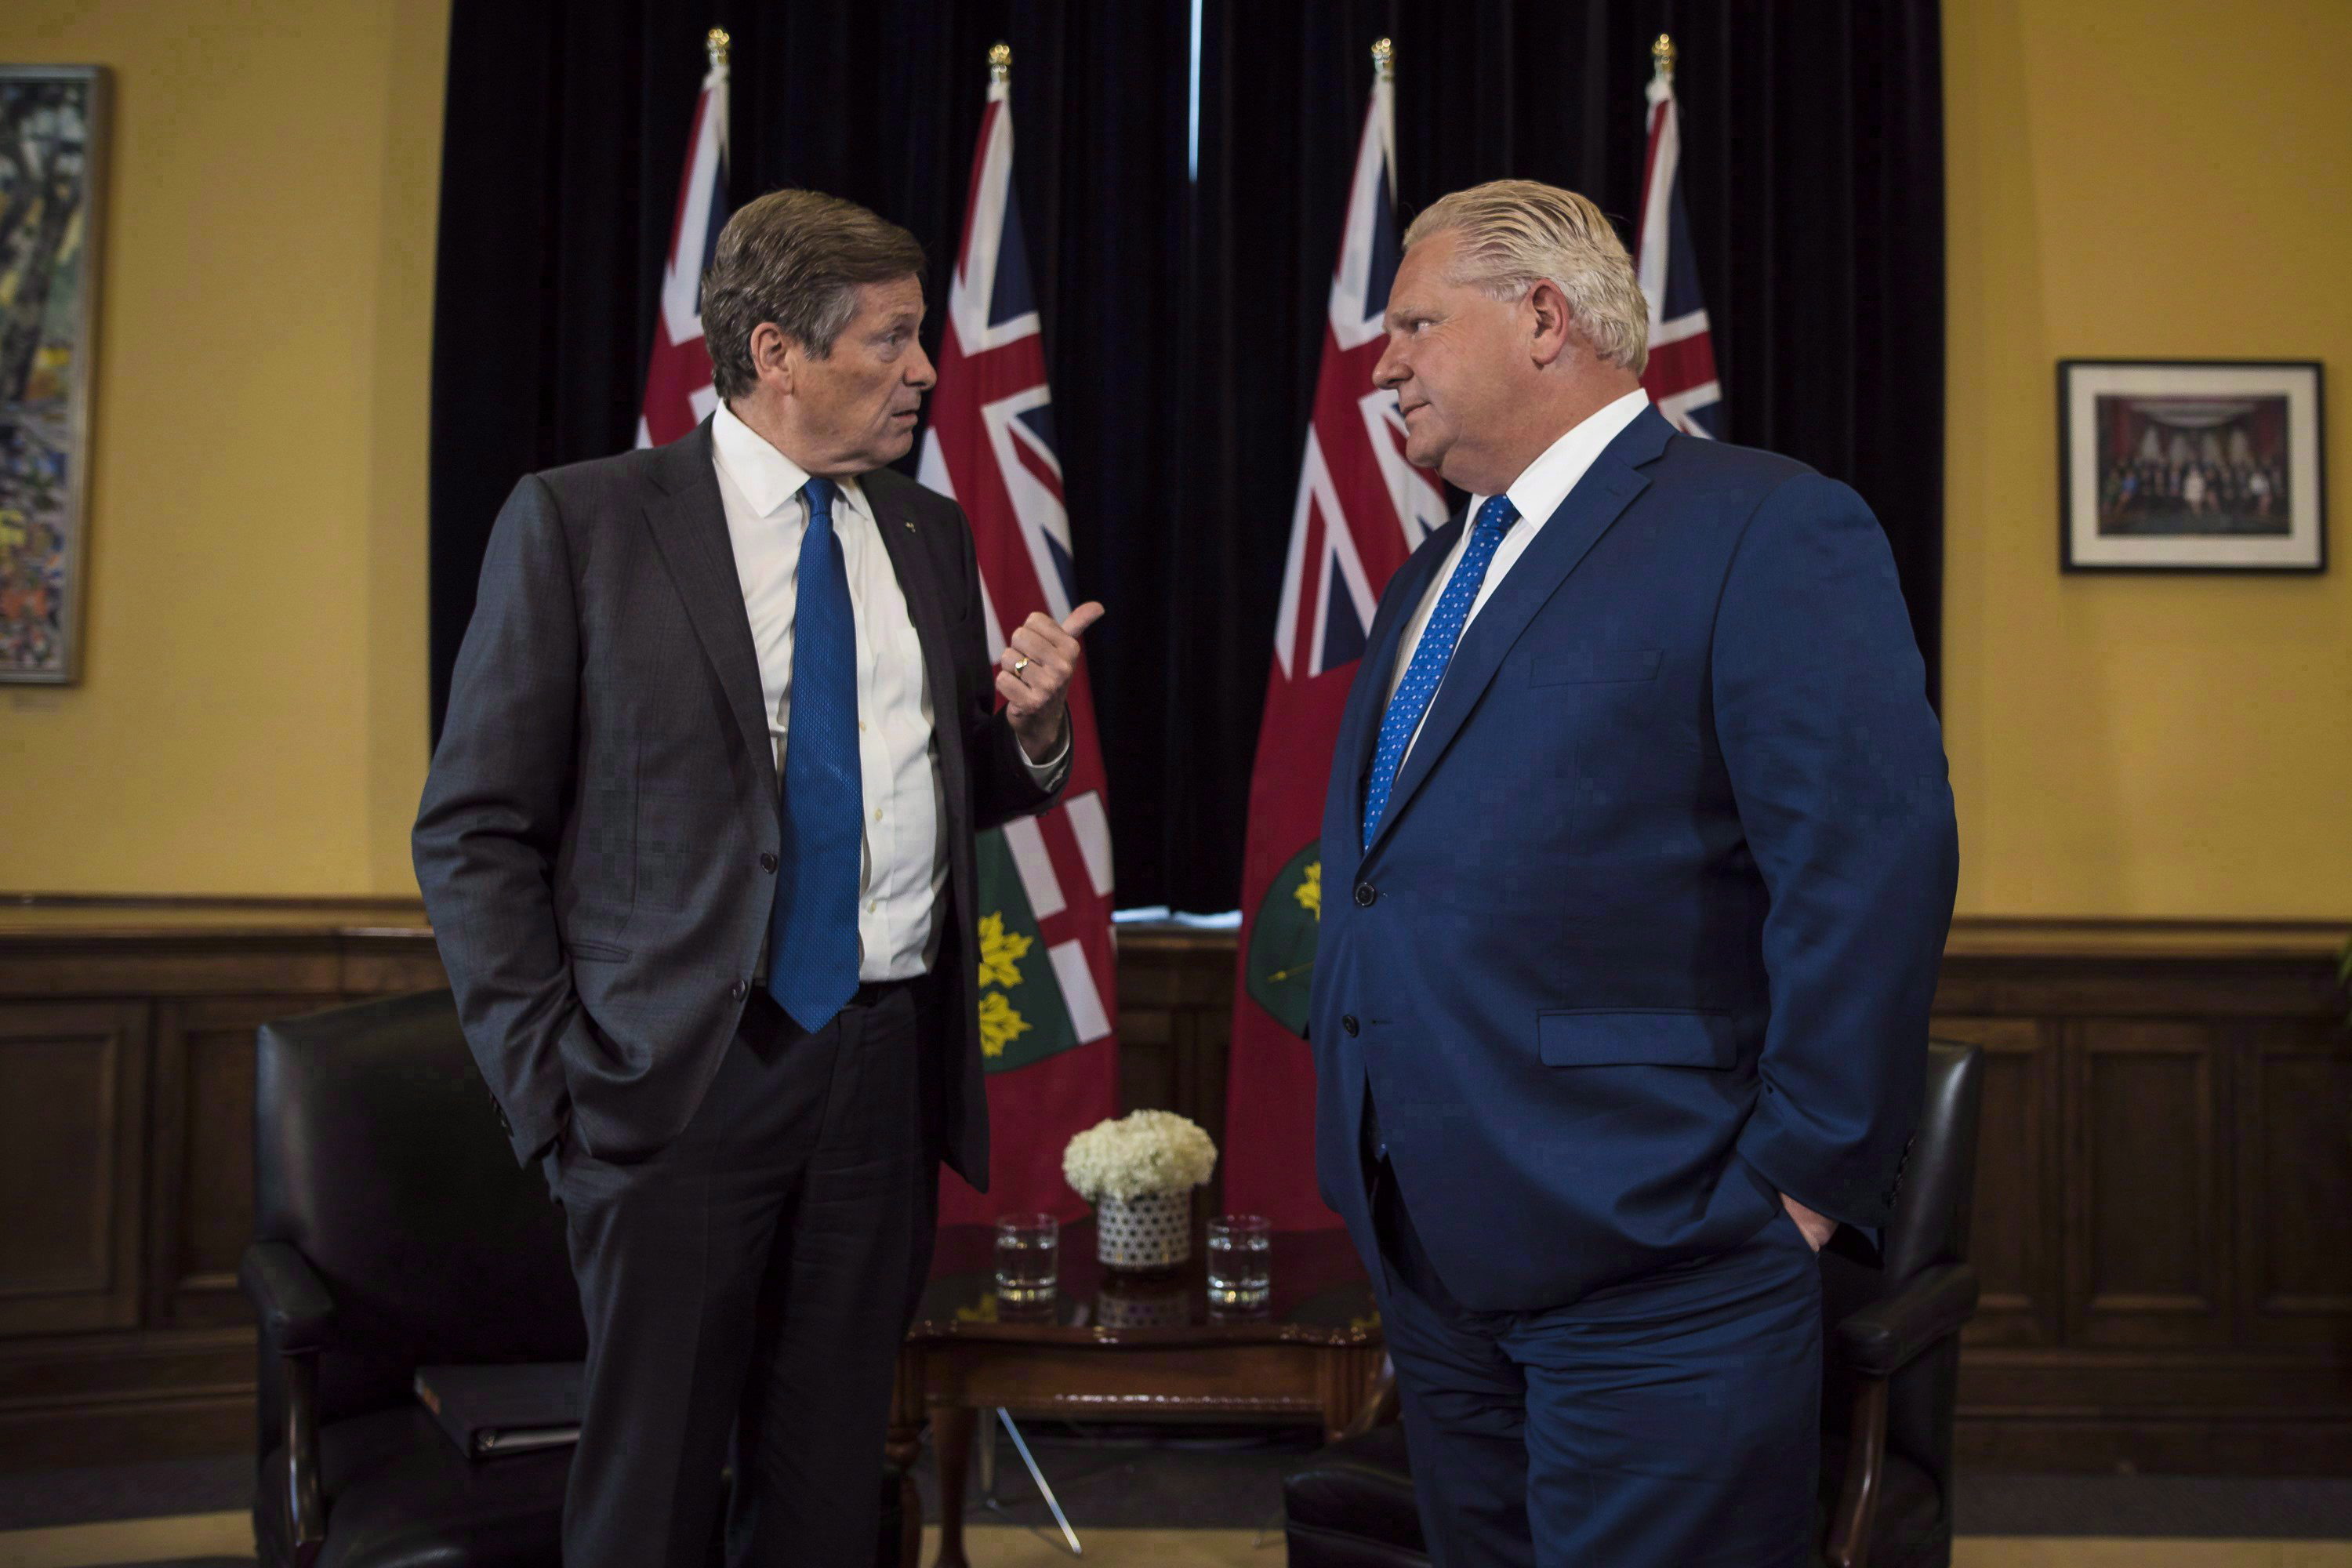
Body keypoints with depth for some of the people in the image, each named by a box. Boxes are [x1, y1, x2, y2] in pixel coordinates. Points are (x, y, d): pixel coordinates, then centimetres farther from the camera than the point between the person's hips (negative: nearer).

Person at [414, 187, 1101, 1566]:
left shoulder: (932, 534, 11)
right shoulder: (579, 521, -4)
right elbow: (475, 831, -4)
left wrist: (1031, 727, -3)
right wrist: (549, 1079, -10)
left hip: (888, 1061, 4)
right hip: (683, 1077, -4)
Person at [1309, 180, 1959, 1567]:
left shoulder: (1768, 531, -11)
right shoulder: (1430, 576, 17)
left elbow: (1874, 866, -18)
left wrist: (1801, 1178, -17)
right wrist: (1358, 1134, 14)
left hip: (1653, 1260, -8)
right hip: (1433, 1261, 8)